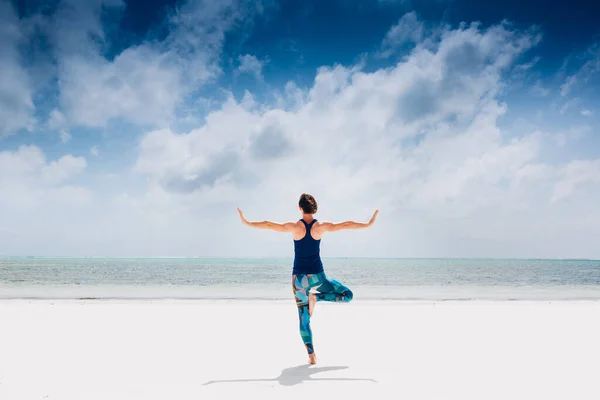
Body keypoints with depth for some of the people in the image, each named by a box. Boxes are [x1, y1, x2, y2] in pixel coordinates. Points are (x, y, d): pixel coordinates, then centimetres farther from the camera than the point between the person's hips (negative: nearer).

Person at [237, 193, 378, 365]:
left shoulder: (295, 226, -9)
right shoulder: (321, 226, -7)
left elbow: (269, 225, -8)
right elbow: (346, 225, -2)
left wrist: (247, 223, 0)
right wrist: (368, 224, 7)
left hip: (299, 277, 1)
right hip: (317, 276, -1)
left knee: (304, 319, 9)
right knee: (347, 295, 17)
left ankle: (311, 355, 4)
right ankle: (316, 297, -3)